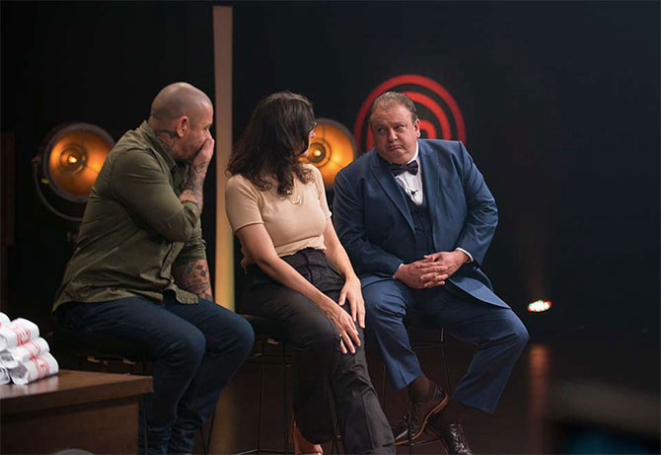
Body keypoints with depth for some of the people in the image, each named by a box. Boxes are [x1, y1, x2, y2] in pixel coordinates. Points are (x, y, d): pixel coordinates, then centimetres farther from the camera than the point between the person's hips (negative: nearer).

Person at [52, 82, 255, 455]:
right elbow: (182, 226, -20)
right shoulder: (135, 158, -15)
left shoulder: (178, 164, 15)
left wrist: (208, 312, 11)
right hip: (102, 295, -9)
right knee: (186, 343, -31)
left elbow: (193, 247, 18)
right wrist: (199, 172, -4)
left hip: (156, 292, 9)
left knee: (237, 334, -5)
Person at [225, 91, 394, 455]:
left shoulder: (310, 176, 17)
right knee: (324, 333, -36)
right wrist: (325, 304, -20)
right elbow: (267, 260, -11)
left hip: (324, 275, 5)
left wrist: (351, 279, -3)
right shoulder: (242, 186, -3)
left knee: (350, 355, -27)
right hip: (274, 286, -5)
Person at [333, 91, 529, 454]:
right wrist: (402, 271, -17)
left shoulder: (453, 155, 6)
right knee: (375, 305, -38)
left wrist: (459, 255, -10)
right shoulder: (353, 178, -1)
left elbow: (486, 209, 6)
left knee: (513, 333, -15)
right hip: (392, 278, -2)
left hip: (454, 278, 3)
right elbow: (351, 240, -5)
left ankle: (451, 416, 2)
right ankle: (424, 394, -14)